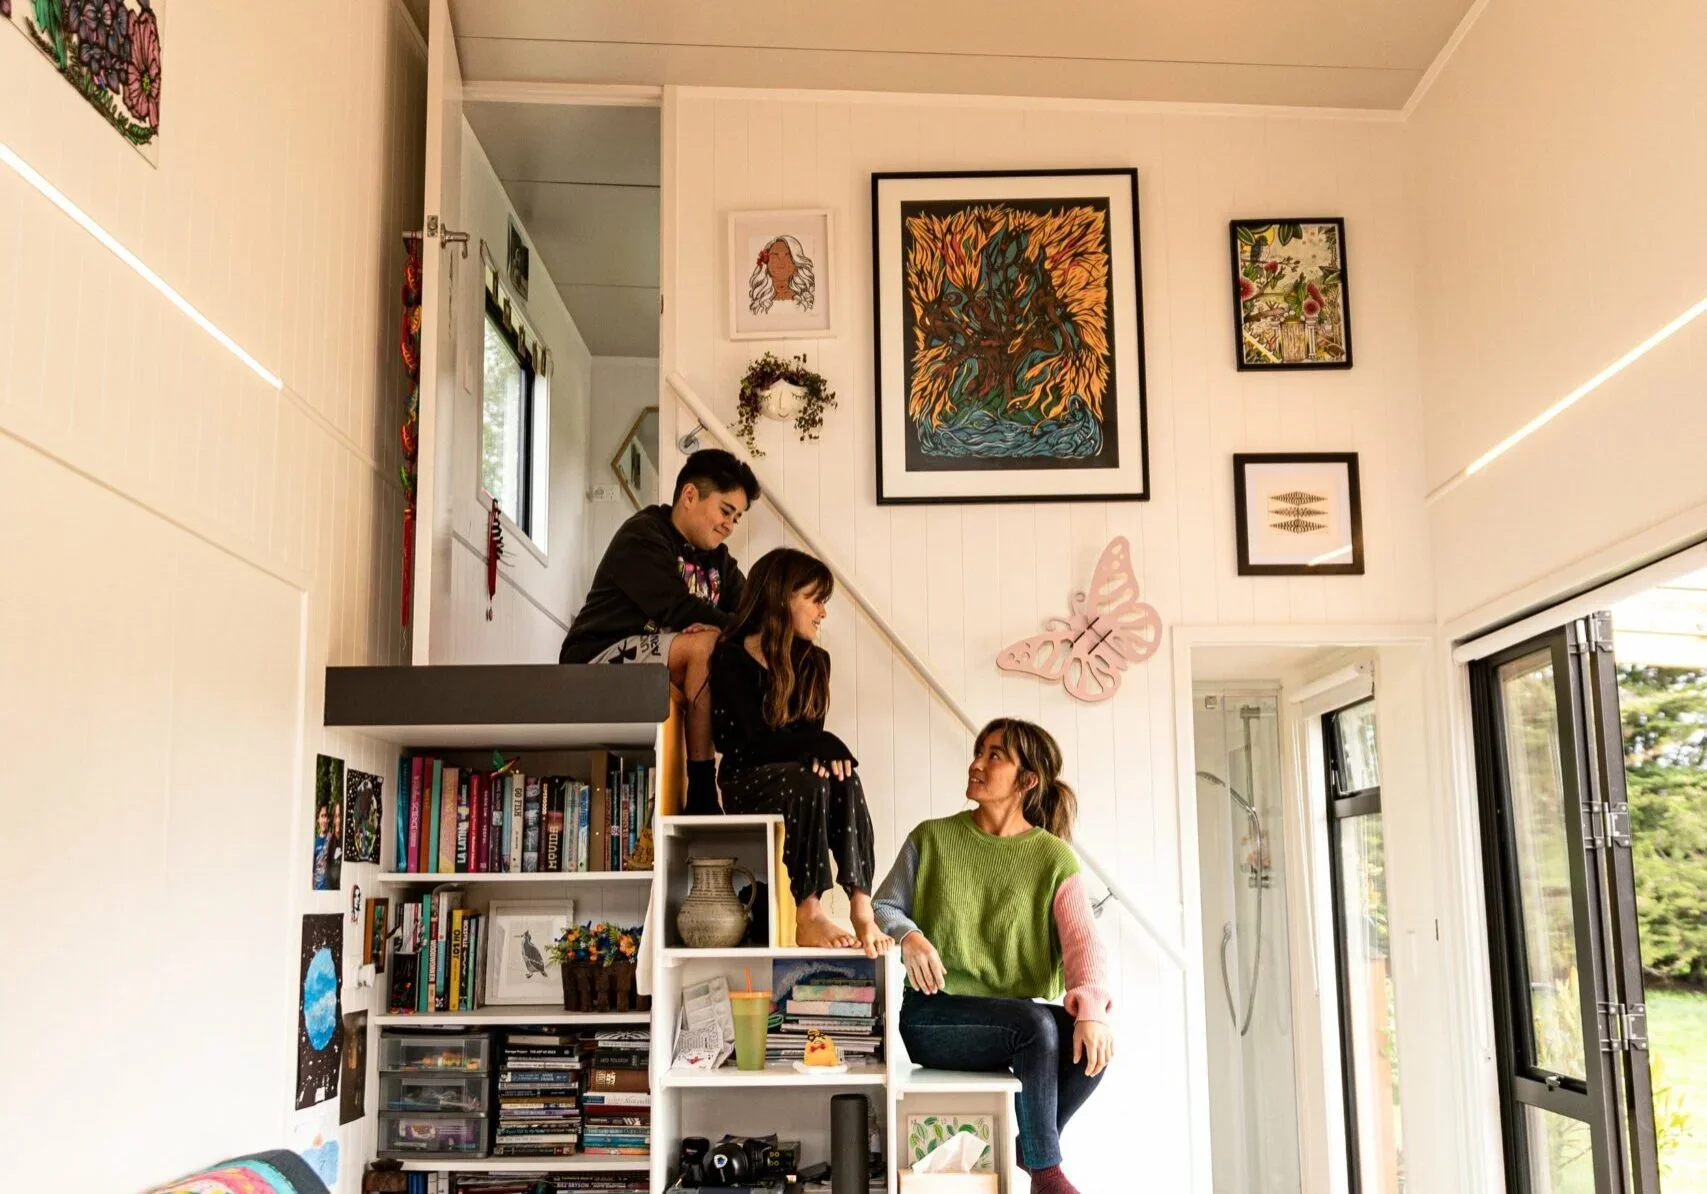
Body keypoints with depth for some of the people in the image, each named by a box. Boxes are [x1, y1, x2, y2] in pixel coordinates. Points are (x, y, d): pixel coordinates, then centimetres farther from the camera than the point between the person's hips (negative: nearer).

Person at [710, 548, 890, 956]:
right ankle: (807, 911, -36)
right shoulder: (731, 659, -8)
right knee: (809, 781, -35)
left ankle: (860, 903, -38)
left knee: (842, 775, -29)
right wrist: (823, 747, -25)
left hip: (797, 778, 5)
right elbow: (753, 743, -15)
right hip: (746, 783, -5)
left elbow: (810, 734, 3)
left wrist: (823, 751, -22)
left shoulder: (815, 662, 10)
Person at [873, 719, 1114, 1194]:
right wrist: (908, 936, -20)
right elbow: (883, 908, 5)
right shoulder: (932, 838, 1)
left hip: (1014, 1020, 2)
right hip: (934, 1014, -2)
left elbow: (1082, 940, -12)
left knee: (1091, 1041, -26)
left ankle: (1031, 1148, 2)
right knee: (1036, 1023, -30)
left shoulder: (1054, 858, 1)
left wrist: (1092, 1008, -30)